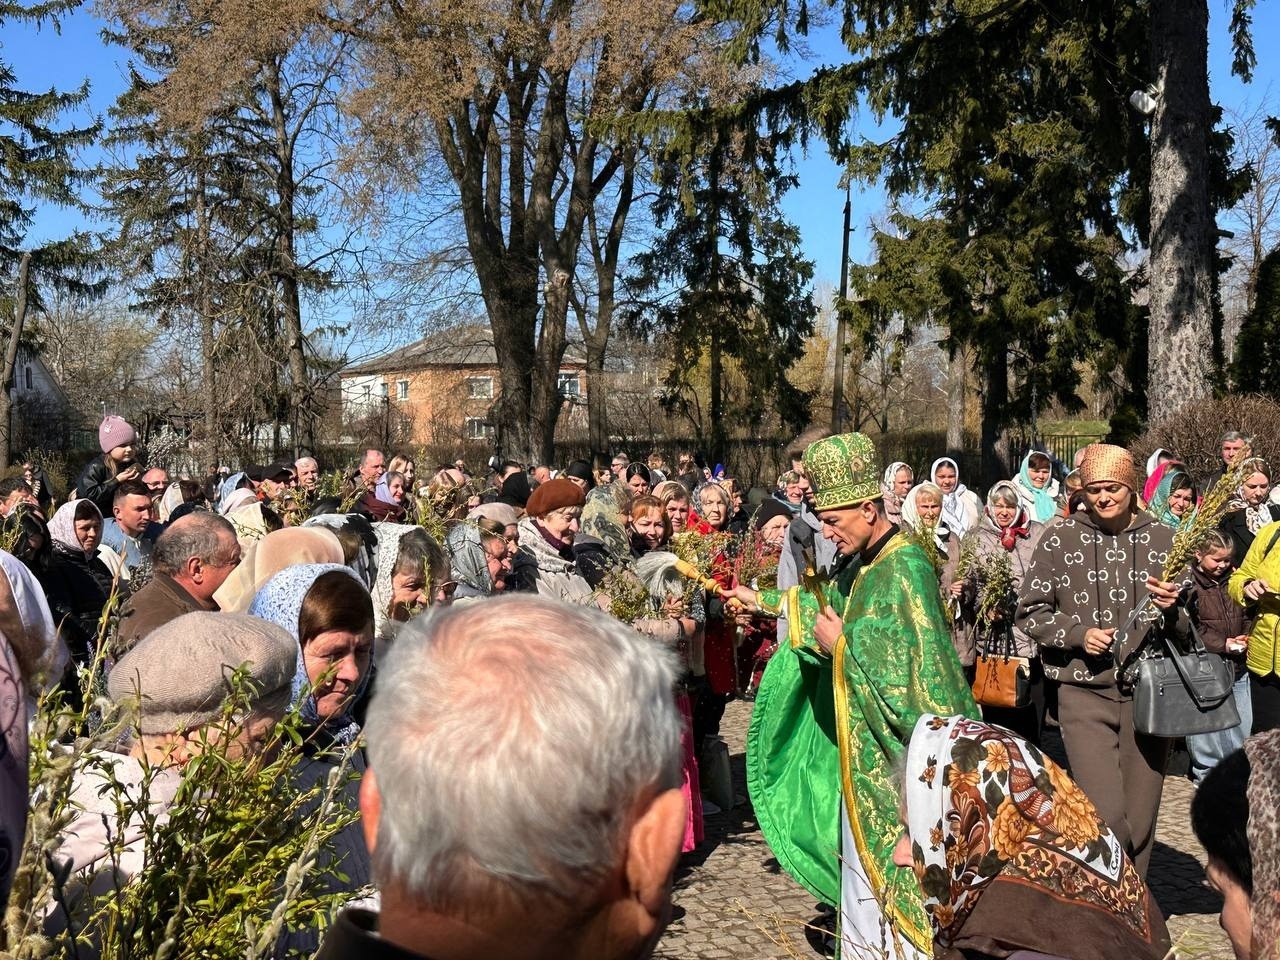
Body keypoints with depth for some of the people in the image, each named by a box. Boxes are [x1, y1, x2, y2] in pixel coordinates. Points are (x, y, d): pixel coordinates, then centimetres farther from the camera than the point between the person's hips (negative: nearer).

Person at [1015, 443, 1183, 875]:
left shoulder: (1164, 539, 4)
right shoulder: (1060, 538, 0)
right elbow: (1029, 612, 6)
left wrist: (1175, 607, -10)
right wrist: (1077, 633, -11)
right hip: (1085, 694, -2)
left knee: (1140, 822, 10)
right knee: (1106, 817, -12)